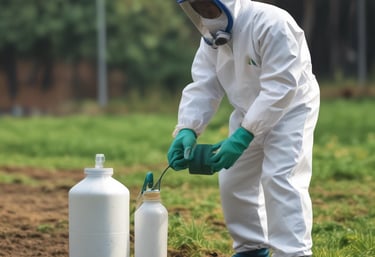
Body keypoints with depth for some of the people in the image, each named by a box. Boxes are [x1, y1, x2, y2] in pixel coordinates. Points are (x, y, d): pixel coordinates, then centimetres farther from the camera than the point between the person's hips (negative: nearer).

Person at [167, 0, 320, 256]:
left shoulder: (271, 23, -29)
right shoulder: (212, 36, -5)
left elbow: (280, 88, -33)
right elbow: (203, 87, -10)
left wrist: (243, 136, -39)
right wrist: (187, 130, -29)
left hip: (290, 109, -8)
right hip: (248, 113, 8)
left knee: (280, 178, -21)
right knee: (233, 181, 9)